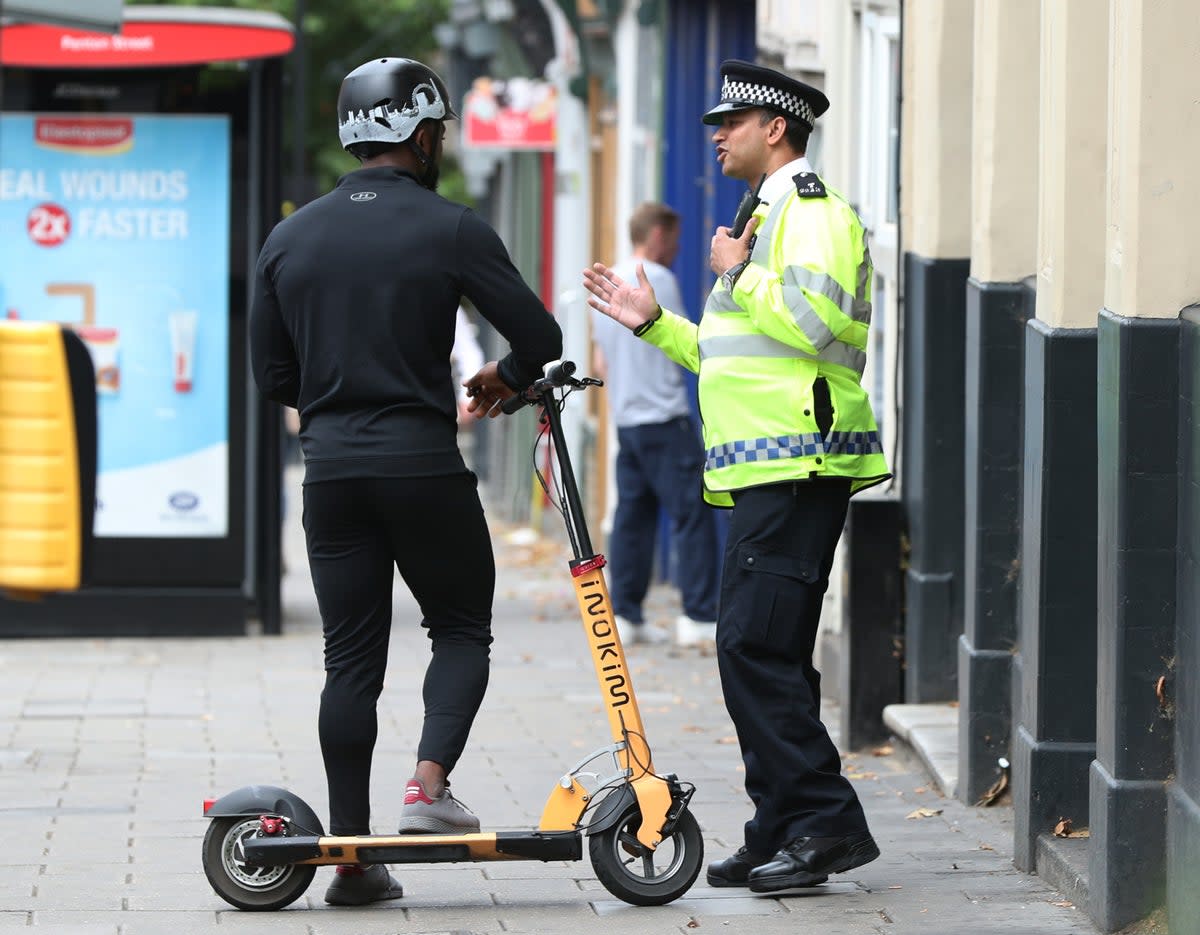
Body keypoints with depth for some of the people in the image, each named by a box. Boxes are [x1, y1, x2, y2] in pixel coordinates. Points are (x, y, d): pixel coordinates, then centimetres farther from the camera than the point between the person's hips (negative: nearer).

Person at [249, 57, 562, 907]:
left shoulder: (291, 238, 8)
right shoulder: (450, 230, -6)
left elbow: (273, 376, 11)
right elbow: (538, 336, -6)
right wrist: (504, 380, 16)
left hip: (332, 468, 4)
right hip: (424, 462, -4)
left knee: (352, 657, 7)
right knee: (462, 629, 14)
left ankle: (353, 855, 5)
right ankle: (431, 782, -7)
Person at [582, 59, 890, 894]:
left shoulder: (813, 209, -7)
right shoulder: (770, 215, 25)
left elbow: (816, 320, -23)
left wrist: (737, 274, -10)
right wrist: (655, 324, 24)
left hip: (798, 468, -11)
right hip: (765, 473, 11)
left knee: (756, 647, -16)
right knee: (767, 656, 9)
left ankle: (826, 822, -15)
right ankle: (783, 835, 11)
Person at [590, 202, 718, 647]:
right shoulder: (657, 278, -9)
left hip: (625, 420, 8)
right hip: (665, 417, -8)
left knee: (633, 514, 9)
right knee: (692, 513, -7)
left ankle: (624, 615, 6)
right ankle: (699, 616, -10)